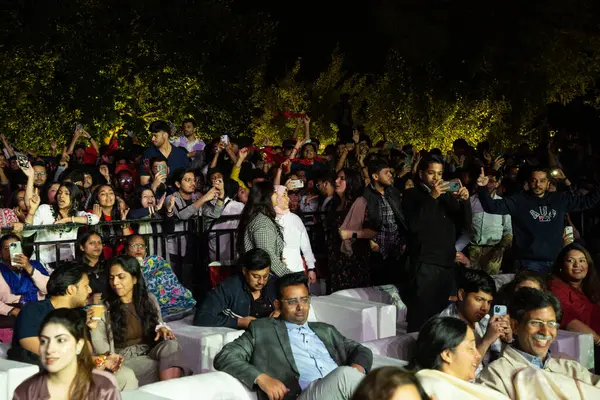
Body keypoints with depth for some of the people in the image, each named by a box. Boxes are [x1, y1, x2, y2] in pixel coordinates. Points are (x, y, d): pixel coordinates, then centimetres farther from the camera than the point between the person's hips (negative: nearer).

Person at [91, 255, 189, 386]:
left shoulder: (150, 300, 8)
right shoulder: (105, 308, -1)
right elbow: (103, 349, -3)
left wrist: (162, 329, -4)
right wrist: (93, 328, -22)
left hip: (151, 353, 4)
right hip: (125, 360, -4)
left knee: (171, 345, -31)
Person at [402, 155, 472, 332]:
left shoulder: (448, 195, 18)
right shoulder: (411, 195, 4)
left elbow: (465, 225, 12)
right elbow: (414, 225, -12)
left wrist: (465, 201, -6)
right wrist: (432, 197, -19)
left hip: (447, 264, 5)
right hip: (424, 264, -5)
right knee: (420, 316, -10)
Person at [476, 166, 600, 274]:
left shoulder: (560, 199, 10)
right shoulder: (519, 201, -2)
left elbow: (587, 201, 18)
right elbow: (492, 206, -11)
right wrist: (483, 188, -26)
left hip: (556, 261, 4)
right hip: (530, 263, -4)